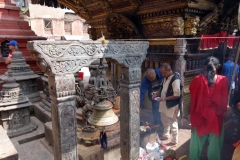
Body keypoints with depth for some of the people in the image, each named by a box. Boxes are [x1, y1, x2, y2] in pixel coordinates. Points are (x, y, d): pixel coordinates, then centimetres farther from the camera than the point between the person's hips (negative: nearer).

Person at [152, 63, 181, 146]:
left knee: (172, 123, 7)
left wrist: (163, 99, -25)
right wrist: (156, 94, -1)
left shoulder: (175, 79, -25)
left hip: (172, 105, -9)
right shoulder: (166, 78, 2)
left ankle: (174, 141, 25)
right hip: (164, 104, 9)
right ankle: (166, 135, 44)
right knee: (165, 121, 23)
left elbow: (177, 95, -26)